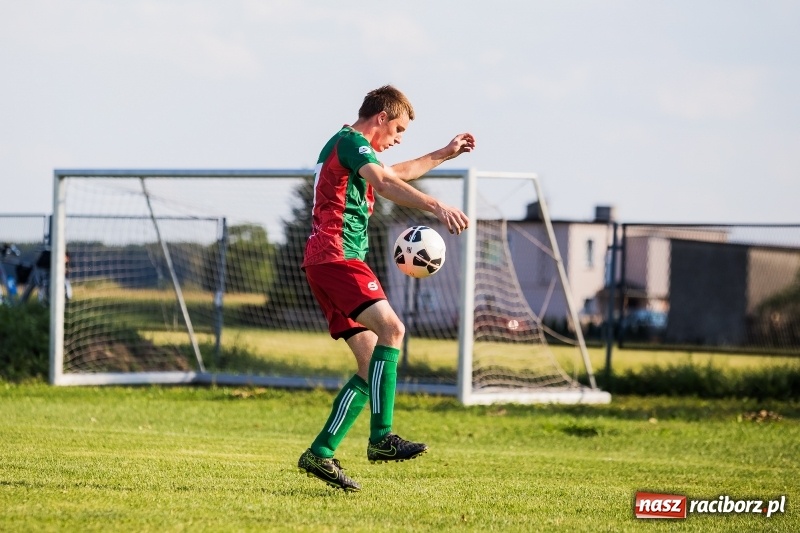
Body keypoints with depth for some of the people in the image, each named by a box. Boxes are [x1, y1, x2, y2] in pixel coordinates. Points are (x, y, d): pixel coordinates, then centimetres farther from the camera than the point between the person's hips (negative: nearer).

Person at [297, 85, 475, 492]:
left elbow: (396, 174, 46)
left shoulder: (347, 146, 27)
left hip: (328, 262, 11)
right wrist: (436, 206, -35)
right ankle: (381, 437, -34)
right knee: (391, 328, -25)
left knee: (373, 365, 3)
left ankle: (320, 453, 1)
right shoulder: (351, 141, -5)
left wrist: (445, 154, 49)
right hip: (337, 256, -10)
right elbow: (384, 184, -24)